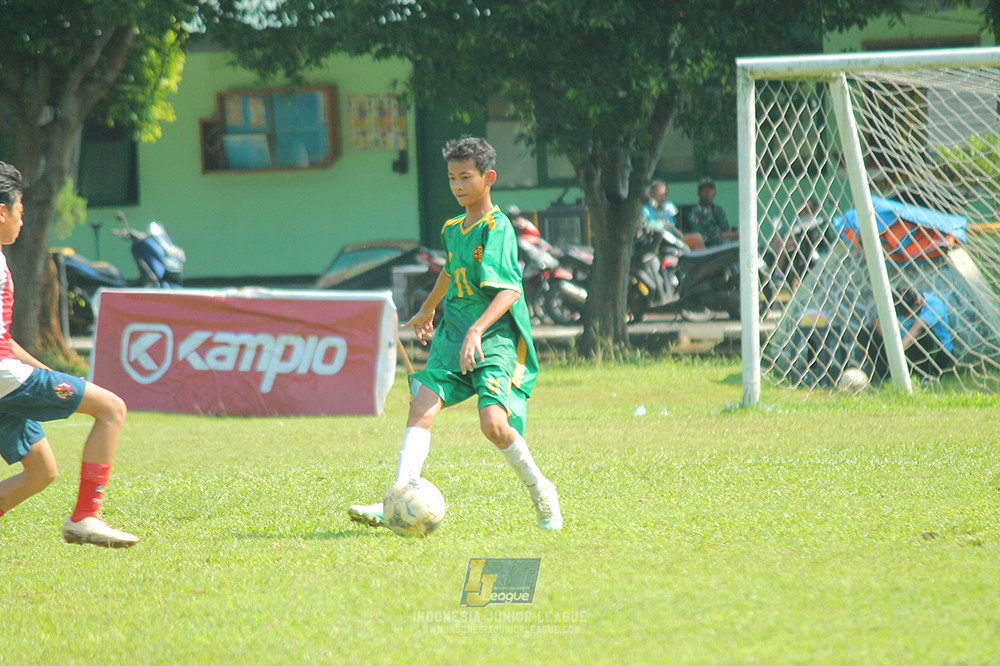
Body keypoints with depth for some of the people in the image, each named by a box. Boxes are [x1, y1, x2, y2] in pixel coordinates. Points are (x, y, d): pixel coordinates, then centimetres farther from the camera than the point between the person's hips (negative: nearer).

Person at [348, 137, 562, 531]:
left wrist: (478, 329, -36)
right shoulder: (452, 230, 14)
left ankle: (541, 493, 5)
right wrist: (428, 309, 52)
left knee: (493, 423, -22)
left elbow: (509, 290, -22)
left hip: (497, 338, -7)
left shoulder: (497, 228, -11)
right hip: (452, 337, 7)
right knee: (422, 407, -13)